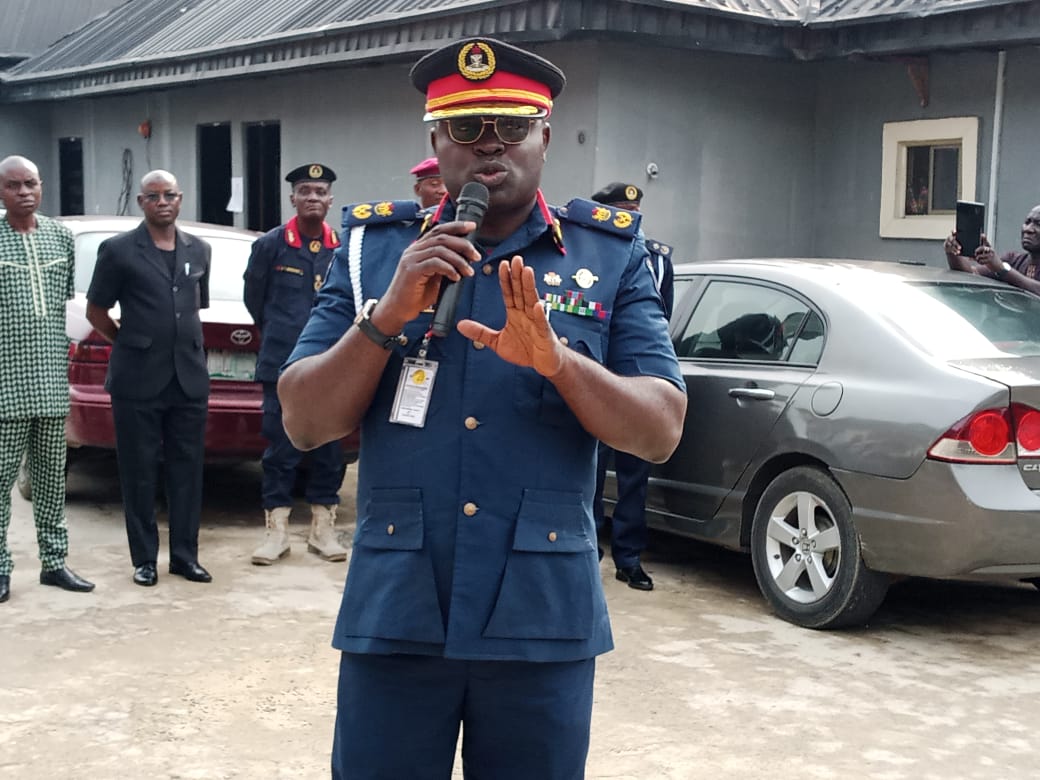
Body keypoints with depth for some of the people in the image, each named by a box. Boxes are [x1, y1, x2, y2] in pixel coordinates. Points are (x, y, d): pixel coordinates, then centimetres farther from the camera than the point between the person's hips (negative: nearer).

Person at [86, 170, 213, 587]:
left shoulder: (199, 250, 10)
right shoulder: (118, 250, -3)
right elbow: (96, 311, 4)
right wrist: (129, 344, 9)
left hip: (189, 379, 4)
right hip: (137, 381, -3)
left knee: (187, 470, 6)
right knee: (139, 472, 3)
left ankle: (185, 555, 14)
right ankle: (144, 559, 11)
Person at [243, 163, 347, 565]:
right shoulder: (270, 245, -1)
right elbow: (254, 298, 11)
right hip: (282, 366, -2)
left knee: (328, 449, 7)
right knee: (280, 449, 2)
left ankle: (322, 528, 17)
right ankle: (276, 530, 11)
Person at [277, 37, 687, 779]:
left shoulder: (611, 255, 2)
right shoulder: (374, 246, 3)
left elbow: (662, 431, -4)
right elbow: (304, 425, 0)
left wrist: (557, 359, -21)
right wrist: (389, 314, -15)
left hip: (543, 615, 0)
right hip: (393, 612, 0)